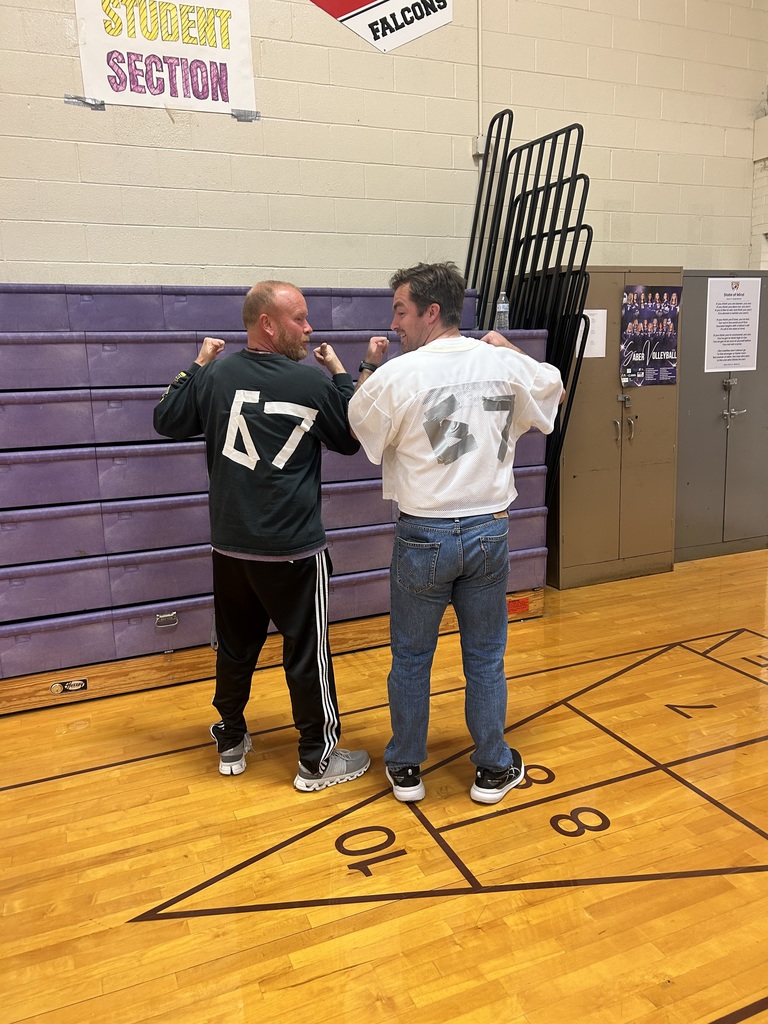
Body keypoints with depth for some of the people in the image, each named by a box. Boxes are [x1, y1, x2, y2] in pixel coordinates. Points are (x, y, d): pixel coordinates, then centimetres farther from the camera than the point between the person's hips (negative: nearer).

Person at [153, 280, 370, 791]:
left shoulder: (215, 375, -3)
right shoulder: (314, 382, -13)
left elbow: (167, 421, 11)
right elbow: (350, 440, 2)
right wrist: (340, 375, 9)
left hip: (231, 547, 5)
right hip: (295, 552, -4)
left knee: (236, 646, 19)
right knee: (308, 653, 8)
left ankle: (231, 743, 36)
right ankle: (318, 759, 21)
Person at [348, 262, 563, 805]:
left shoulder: (396, 375, -13)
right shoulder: (506, 365, -1)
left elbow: (355, 430, 4)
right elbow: (556, 387, 19)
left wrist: (371, 368, 13)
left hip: (424, 536, -3)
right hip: (489, 531, 3)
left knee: (411, 657, 15)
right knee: (486, 657, 17)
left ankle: (406, 769, 30)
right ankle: (493, 770, 31)